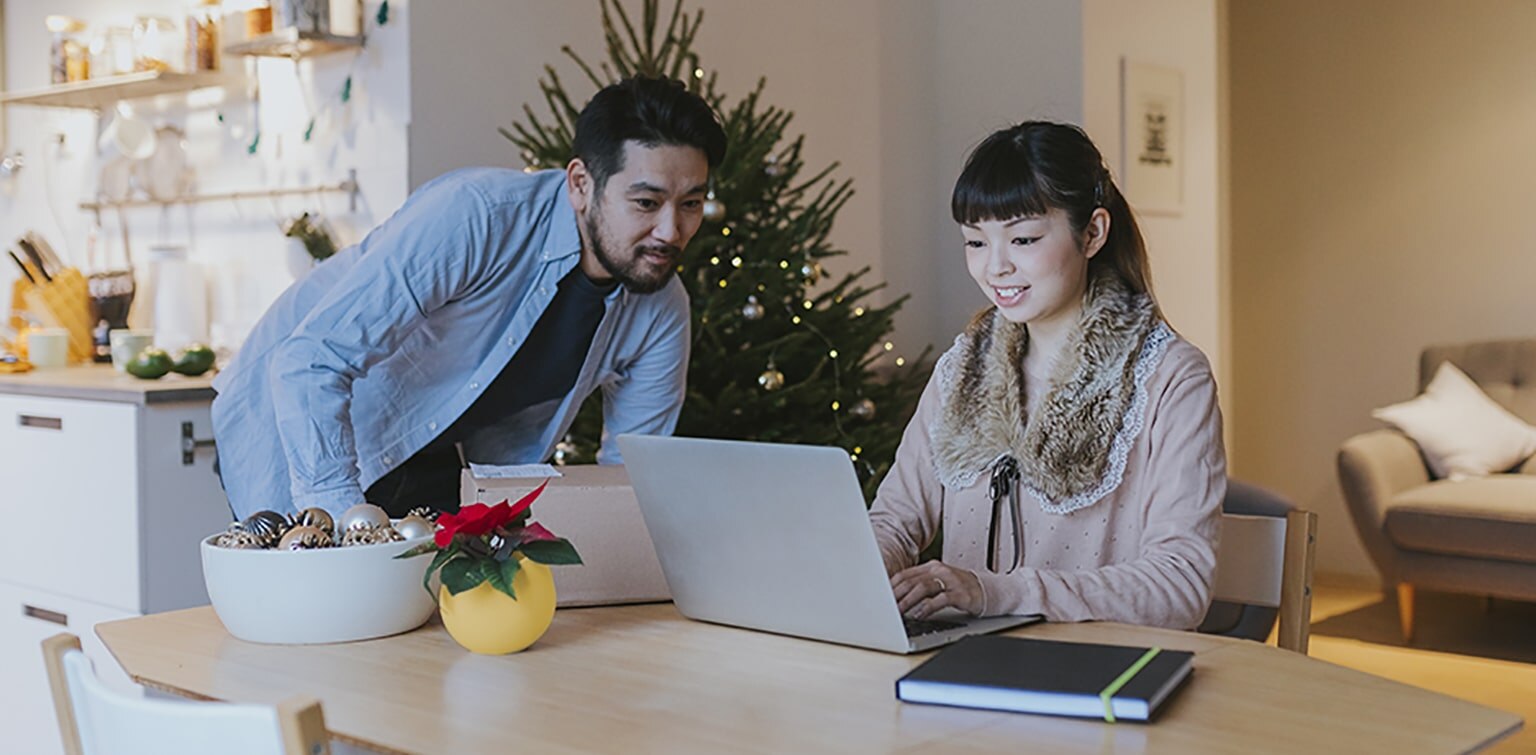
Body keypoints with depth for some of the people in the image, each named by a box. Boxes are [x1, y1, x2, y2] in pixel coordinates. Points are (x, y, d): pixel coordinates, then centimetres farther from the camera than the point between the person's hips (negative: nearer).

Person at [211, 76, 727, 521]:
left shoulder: (661, 312, -13)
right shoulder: (475, 216, -32)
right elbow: (309, 362, -34)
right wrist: (345, 519, -39)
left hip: (437, 461, 5)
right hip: (292, 422, -5)